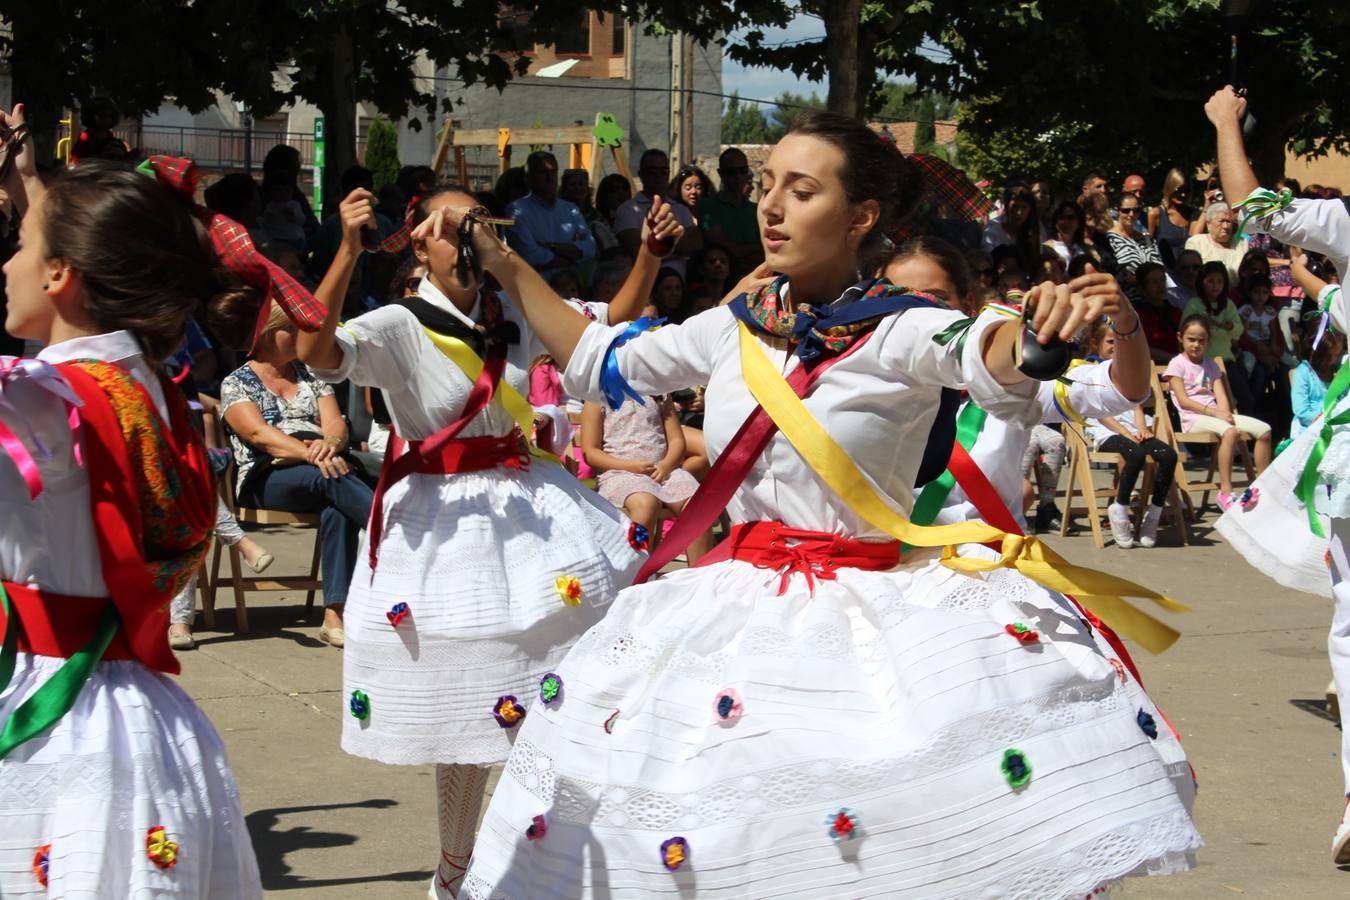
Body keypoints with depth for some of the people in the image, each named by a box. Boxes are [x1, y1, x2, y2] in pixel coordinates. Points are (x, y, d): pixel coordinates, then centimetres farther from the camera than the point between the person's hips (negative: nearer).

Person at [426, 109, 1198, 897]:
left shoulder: (903, 332, -10)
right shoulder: (733, 329, 7)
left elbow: (998, 357, -31)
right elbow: (598, 361, 19)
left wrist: (1058, 320, -53)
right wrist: (502, 262, 14)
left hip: (869, 608, -5)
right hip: (739, 606, 5)